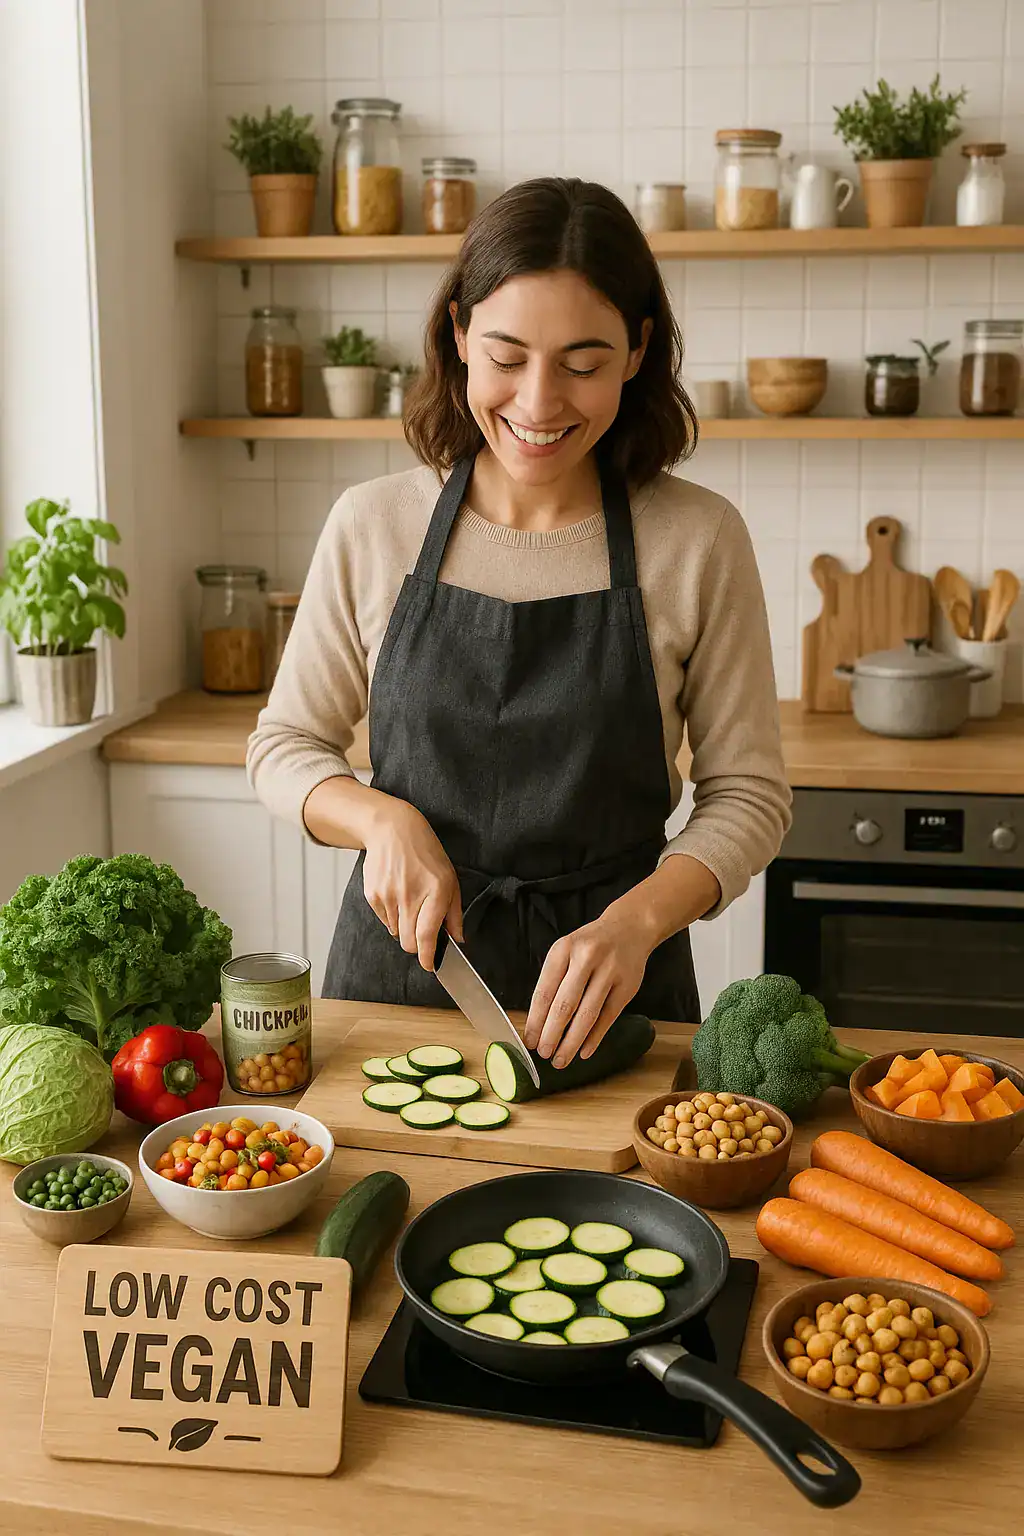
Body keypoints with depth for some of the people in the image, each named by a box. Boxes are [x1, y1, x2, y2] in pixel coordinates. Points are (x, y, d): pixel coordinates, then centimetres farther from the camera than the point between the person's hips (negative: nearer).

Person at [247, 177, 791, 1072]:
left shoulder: (699, 542, -9)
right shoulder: (373, 526, -5)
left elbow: (748, 794, -5)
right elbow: (285, 745, 4)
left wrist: (637, 920, -22)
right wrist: (384, 819, -16)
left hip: (605, 995, -1)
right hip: (398, 962, 2)